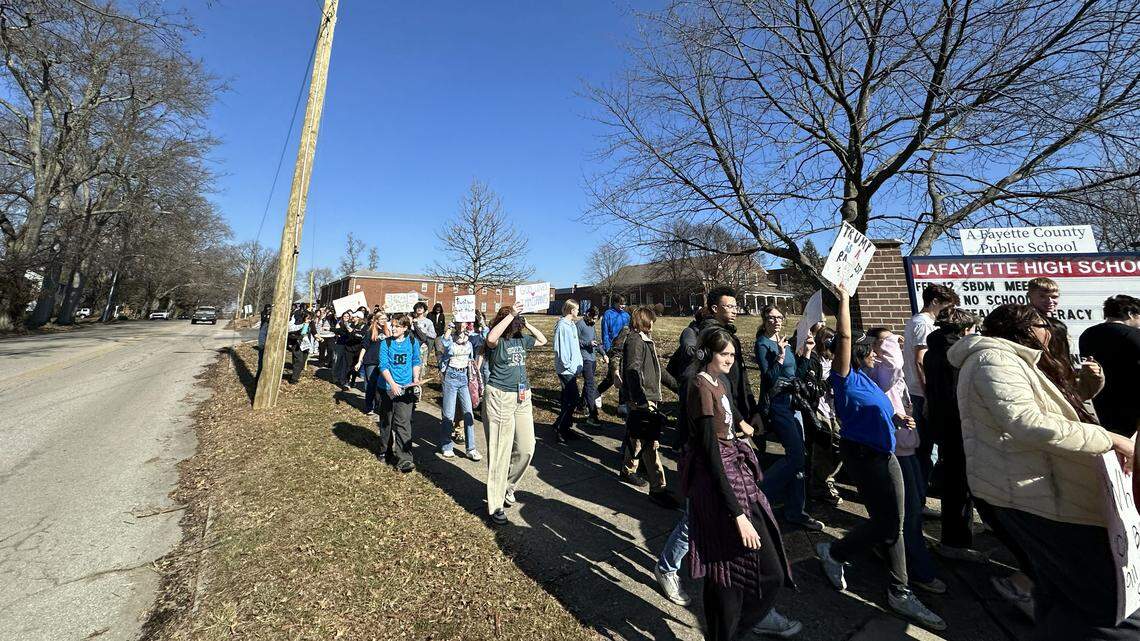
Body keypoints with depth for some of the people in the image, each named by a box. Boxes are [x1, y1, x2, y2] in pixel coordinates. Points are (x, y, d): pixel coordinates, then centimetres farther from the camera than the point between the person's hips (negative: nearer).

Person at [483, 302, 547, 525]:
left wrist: (527, 324, 9)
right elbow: (490, 338, -36)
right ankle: (495, 505, 12)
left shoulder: (521, 340, 8)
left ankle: (508, 486, 33)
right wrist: (511, 315, -29)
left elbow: (543, 340, 23)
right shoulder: (497, 342, -11)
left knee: (526, 448, 8)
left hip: (523, 398, 7)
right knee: (501, 451, -1)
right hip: (500, 398, -7)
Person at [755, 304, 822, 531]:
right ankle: (760, 491, 4)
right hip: (777, 404, -8)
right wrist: (780, 355, -26)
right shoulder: (762, 344, -9)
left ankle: (795, 511, 18)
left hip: (792, 401, 8)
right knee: (796, 454, -13)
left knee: (798, 456, 8)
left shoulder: (784, 342, 14)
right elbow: (769, 377, -18)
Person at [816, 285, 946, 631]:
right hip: (862, 455, -9)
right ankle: (833, 553, 16)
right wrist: (844, 300, -19)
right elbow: (844, 337, -25)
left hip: (884, 454, 9)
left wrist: (897, 419, 6)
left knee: (893, 525, 12)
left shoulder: (865, 379, 13)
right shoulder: (846, 377, -13)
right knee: (886, 524, -4)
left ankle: (900, 593, 23)